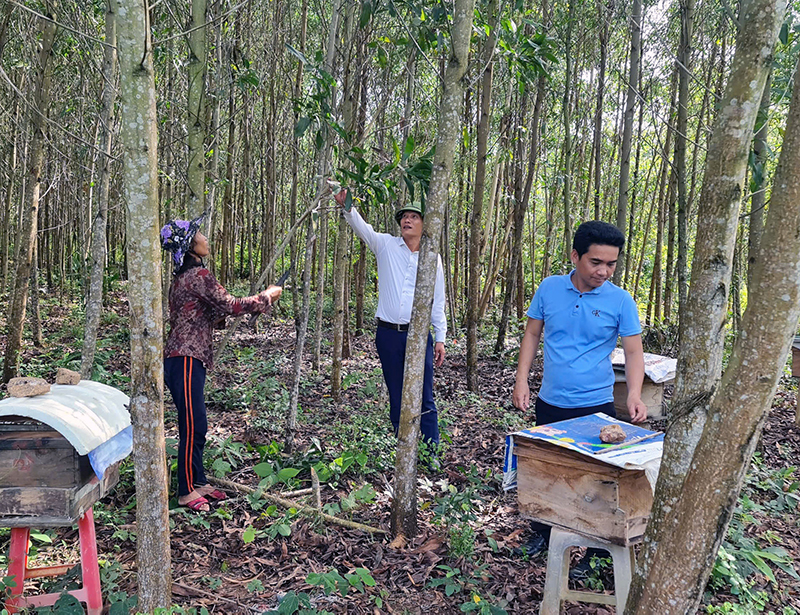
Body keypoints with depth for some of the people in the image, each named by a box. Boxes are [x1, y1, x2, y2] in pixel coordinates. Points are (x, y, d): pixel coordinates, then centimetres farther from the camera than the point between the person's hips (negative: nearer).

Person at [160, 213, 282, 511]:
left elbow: (214, 312, 18)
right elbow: (230, 305, -16)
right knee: (193, 427, -2)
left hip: (186, 359, 10)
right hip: (185, 361, -10)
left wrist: (257, 300, 14)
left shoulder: (184, 276, 16)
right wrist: (266, 297, -2)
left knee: (195, 426, 15)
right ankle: (186, 492, 9)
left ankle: (198, 482, 26)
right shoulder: (198, 275, -15)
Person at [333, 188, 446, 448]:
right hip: (388, 334, 1)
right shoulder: (386, 245, 6)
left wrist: (440, 338, 6)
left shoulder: (433, 257, 6)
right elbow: (362, 228, -10)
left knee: (425, 398, -1)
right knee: (397, 399, 10)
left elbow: (438, 302, 8)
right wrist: (346, 206, -29)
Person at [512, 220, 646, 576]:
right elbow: (532, 334, 5)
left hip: (595, 406, -3)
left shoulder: (620, 301, -9)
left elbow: (633, 352, -7)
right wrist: (521, 380, 0)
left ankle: (589, 551, 22)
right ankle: (542, 532, 38)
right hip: (550, 402, 3)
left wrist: (634, 395, -23)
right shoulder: (549, 289, -3)